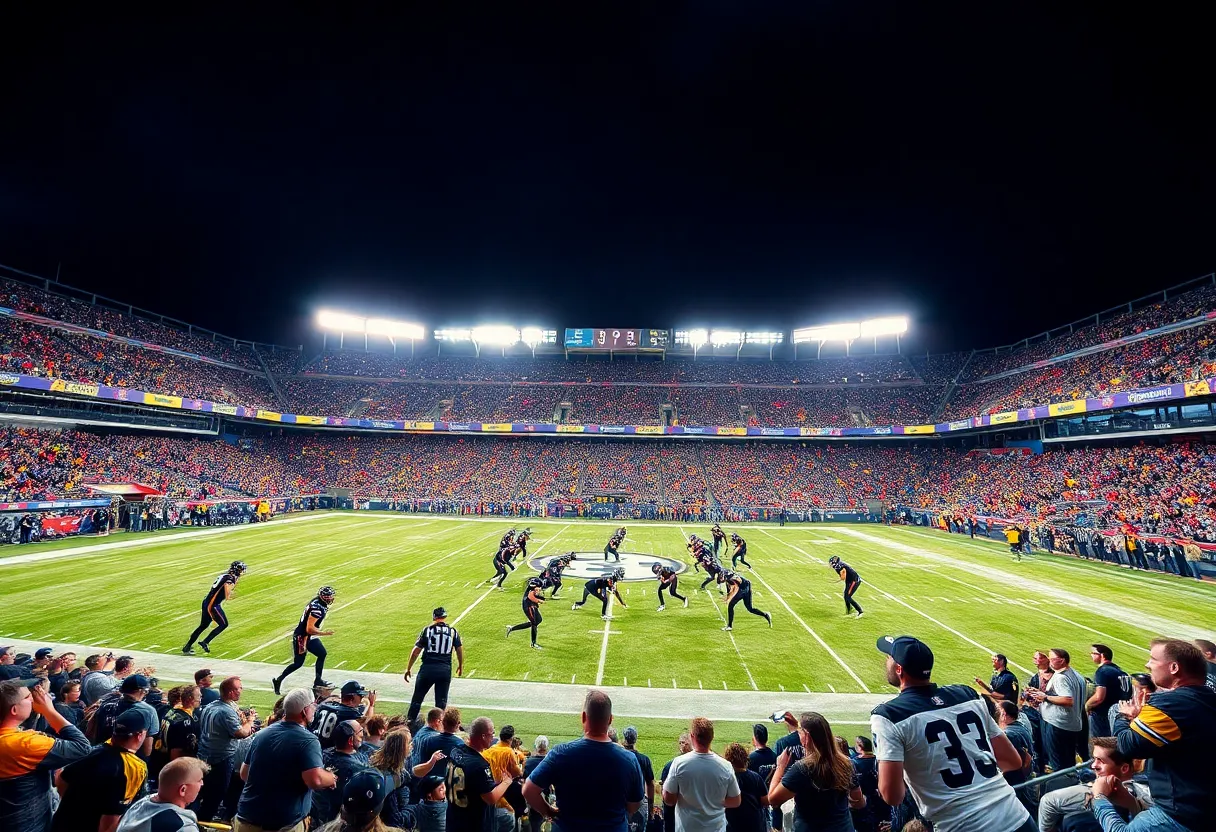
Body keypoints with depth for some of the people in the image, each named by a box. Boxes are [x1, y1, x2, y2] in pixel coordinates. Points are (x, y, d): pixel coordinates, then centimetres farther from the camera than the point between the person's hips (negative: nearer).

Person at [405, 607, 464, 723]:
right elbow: (459, 650, 11)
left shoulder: (427, 629, -2)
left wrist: (408, 668, 7)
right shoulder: (453, 631, 5)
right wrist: (460, 665, 26)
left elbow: (416, 650, -2)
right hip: (445, 669, 1)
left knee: (417, 697, 18)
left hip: (428, 668, -1)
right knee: (441, 700, 13)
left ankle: (409, 721, 23)